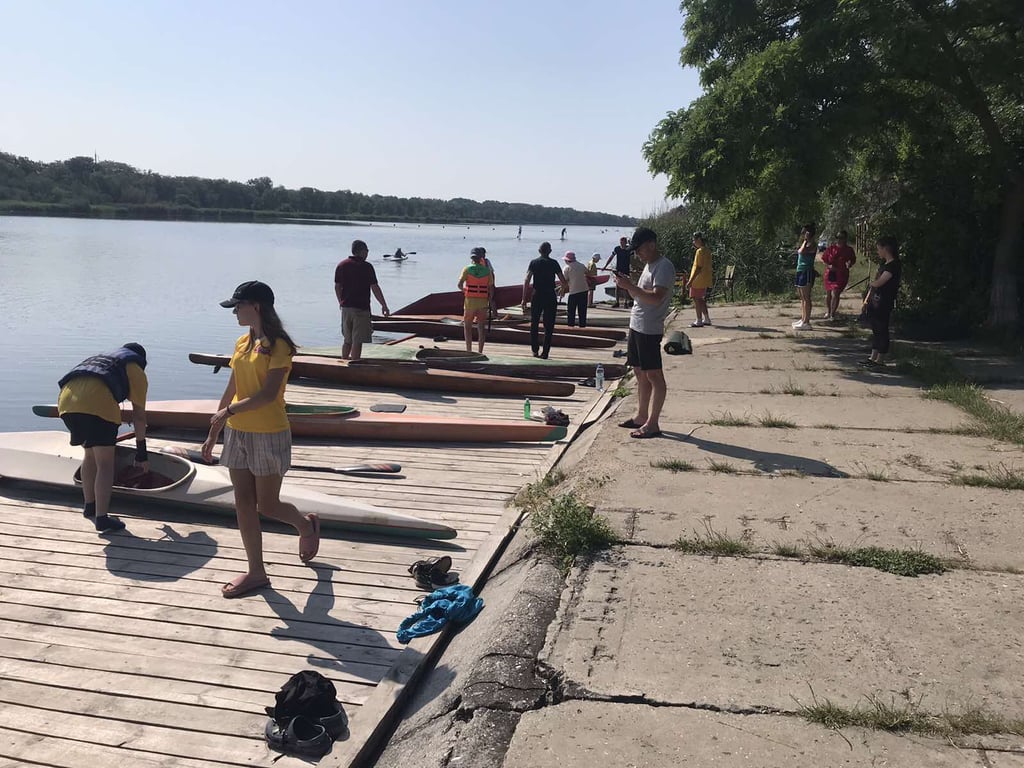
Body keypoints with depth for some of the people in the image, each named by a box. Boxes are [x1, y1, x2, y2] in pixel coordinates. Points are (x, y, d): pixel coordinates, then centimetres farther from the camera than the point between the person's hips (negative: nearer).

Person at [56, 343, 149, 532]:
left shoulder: (96, 359, 41)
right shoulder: (136, 370, 23)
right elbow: (139, 415, 20)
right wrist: (141, 451, 27)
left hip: (66, 398, 6)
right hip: (97, 404, -6)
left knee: (90, 455, 25)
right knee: (105, 463, 2)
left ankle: (89, 507, 33)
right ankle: (102, 519, 1)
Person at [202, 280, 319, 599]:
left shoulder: (277, 346, -14)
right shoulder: (243, 342, 9)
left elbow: (268, 394, -22)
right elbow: (231, 390, 13)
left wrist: (229, 411, -22)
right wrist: (213, 434, 15)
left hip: (268, 434, -7)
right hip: (238, 432, 8)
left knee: (267, 505, 2)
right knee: (243, 503, 9)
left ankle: (307, 526, 33)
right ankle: (255, 572, 19)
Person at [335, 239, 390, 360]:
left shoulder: (341, 265, 7)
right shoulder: (366, 266, -10)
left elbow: (337, 287, 12)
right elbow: (375, 288, -10)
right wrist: (384, 305, -3)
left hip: (346, 307, 6)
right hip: (361, 308, -6)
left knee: (347, 340, 16)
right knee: (357, 341, -2)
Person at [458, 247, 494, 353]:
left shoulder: (467, 269, -4)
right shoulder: (487, 270, 2)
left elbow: (460, 284, -11)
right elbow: (491, 288, 1)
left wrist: (464, 290, 9)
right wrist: (490, 301, 10)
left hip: (470, 300, -1)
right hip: (483, 301, 2)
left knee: (468, 326, 10)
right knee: (481, 327, 8)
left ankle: (469, 350, 6)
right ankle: (480, 351, 7)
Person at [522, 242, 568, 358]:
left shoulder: (533, 263, 2)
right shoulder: (554, 263, 1)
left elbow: (526, 281, -6)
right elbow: (564, 282, -2)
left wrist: (524, 299, -6)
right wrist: (565, 287, 21)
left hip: (537, 296, 0)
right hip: (551, 296, 0)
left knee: (534, 324, 13)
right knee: (549, 326, 4)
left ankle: (535, 350, 10)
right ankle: (545, 352, 2)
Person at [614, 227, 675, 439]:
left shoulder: (664, 267, -14)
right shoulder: (649, 265, 17)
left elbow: (656, 298, -25)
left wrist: (631, 286, -25)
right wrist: (627, 285, 4)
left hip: (650, 329, -10)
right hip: (636, 326, 10)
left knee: (654, 375, -6)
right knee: (640, 373, 15)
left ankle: (652, 424, -3)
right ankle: (641, 416, 25)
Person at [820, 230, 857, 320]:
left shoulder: (849, 250, -1)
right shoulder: (831, 248, -1)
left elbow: (853, 260, 11)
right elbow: (823, 259, 4)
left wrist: (849, 264, -12)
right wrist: (828, 266, -15)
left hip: (841, 275, -2)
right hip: (830, 274, 2)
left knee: (835, 294, -11)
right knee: (828, 294, 14)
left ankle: (832, 314, 1)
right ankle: (828, 311, 35)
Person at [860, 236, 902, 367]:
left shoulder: (894, 266, -16)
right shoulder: (884, 264, 12)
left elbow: (878, 283, -23)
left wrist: (870, 283, -3)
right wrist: (867, 298, 14)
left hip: (884, 304, -9)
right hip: (875, 302, 9)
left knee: (881, 331, 0)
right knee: (875, 330, 13)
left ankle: (879, 360, 6)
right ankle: (873, 358, 19)